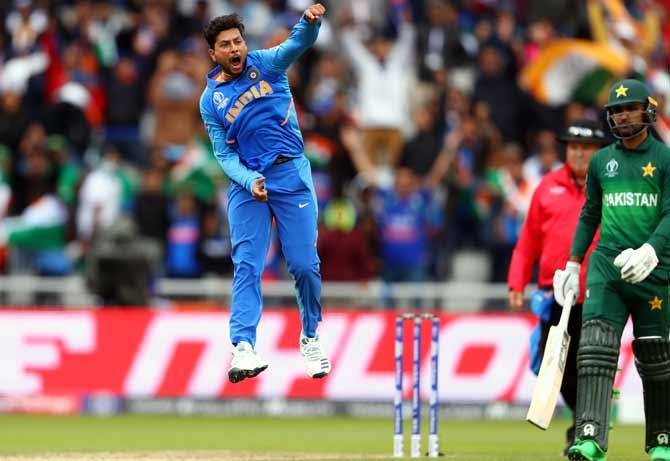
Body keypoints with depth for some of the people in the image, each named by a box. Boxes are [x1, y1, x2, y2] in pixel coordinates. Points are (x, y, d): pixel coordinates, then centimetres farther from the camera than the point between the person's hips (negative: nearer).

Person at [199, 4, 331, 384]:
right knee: (247, 265, -10)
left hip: (291, 174, -1)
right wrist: (250, 181, -17)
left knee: (305, 264, -3)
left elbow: (298, 44, -15)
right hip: (246, 182, 1)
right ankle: (244, 346, -20)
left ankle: (311, 339, 17)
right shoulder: (210, 100, 6)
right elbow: (224, 154, 3)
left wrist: (310, 21, -39)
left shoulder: (265, 65, 3)